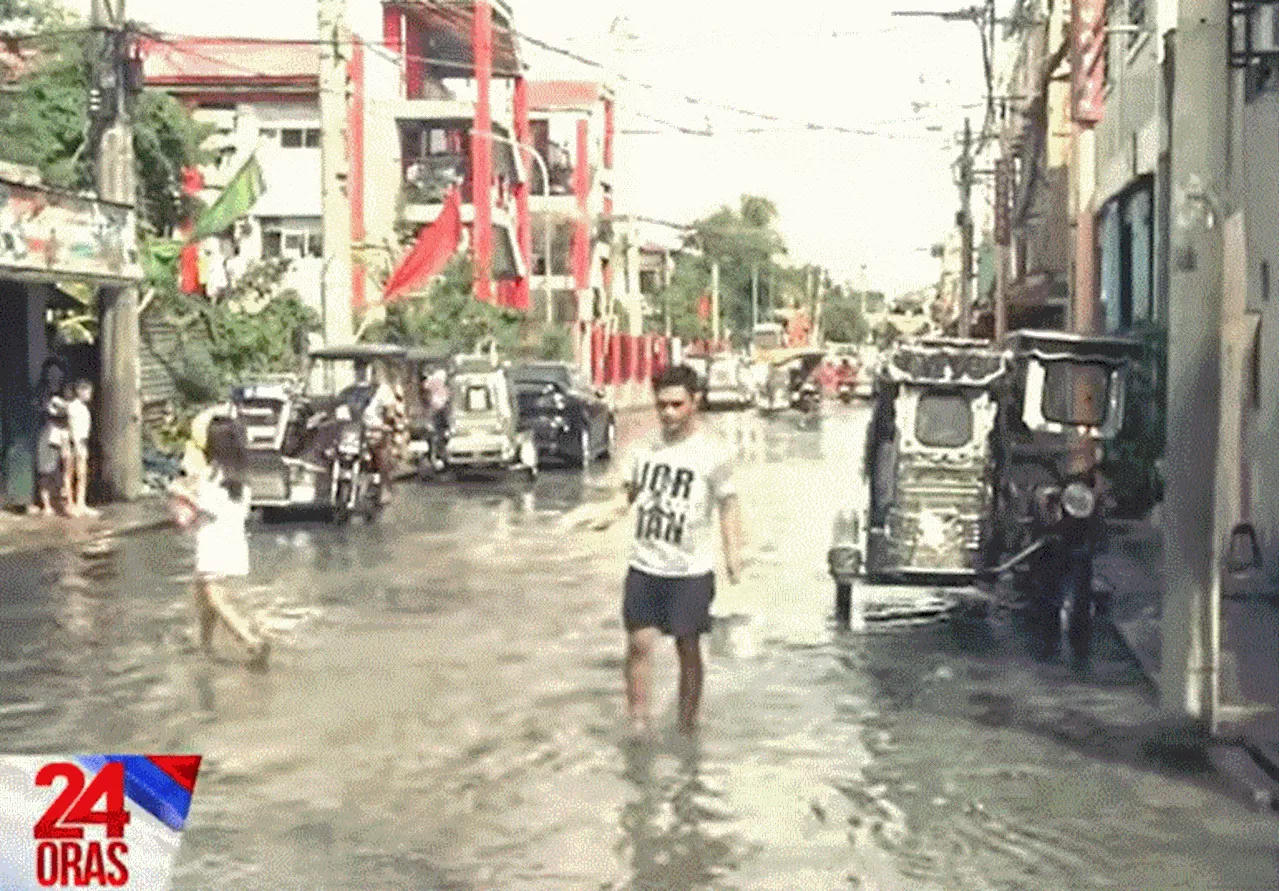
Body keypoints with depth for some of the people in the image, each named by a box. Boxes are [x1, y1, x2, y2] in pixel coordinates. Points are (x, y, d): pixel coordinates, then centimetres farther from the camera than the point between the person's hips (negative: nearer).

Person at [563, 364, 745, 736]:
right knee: (639, 643, 0)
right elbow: (629, 492, 13)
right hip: (645, 565, 3)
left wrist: (733, 552, -14)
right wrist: (607, 513, -8)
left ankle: (687, 728, 19)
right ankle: (638, 725, 9)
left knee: (688, 648, 6)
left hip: (691, 569, -3)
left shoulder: (712, 451, -7)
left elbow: (728, 505, -3)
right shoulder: (645, 446, 4)